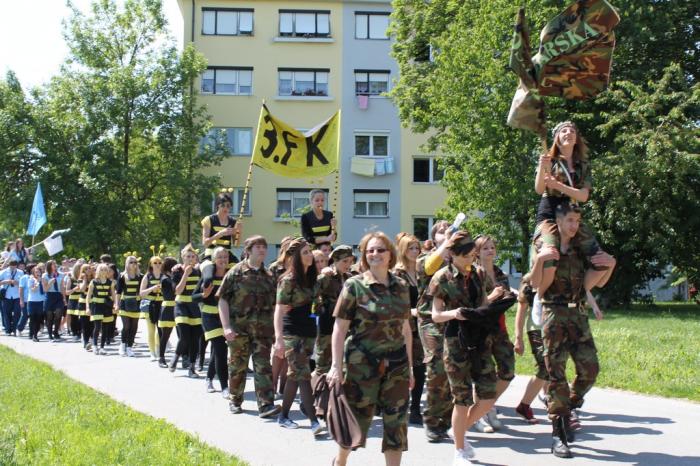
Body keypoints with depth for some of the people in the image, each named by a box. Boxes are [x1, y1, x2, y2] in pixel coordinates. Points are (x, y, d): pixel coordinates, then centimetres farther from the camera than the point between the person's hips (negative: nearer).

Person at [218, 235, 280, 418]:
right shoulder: (236, 272, -1)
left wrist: (274, 327, 11)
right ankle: (235, 400, 26)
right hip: (239, 328, -2)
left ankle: (265, 405, -10)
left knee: (263, 366, -6)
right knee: (237, 366, 9)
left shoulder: (269, 276, 10)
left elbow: (274, 304, 16)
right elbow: (223, 300, -4)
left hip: (262, 329, 2)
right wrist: (226, 326, -12)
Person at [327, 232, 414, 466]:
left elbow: (405, 328, 12)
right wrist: (336, 365, -15)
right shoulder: (354, 285, -7)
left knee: (396, 422, 3)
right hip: (362, 364, -3)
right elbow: (340, 327, -8)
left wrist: (410, 365, 11)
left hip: (396, 365, 4)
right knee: (357, 417, 9)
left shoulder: (401, 286, 6)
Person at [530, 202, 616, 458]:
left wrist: (610, 264, -1)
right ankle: (558, 435, 0)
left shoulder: (581, 249, 12)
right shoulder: (544, 247, 1)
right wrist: (540, 259, -23)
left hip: (578, 315, 4)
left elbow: (598, 283, 16)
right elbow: (535, 283, -7)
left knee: (590, 368, -3)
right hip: (554, 314, -4)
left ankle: (567, 410, 22)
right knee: (556, 373, -4)